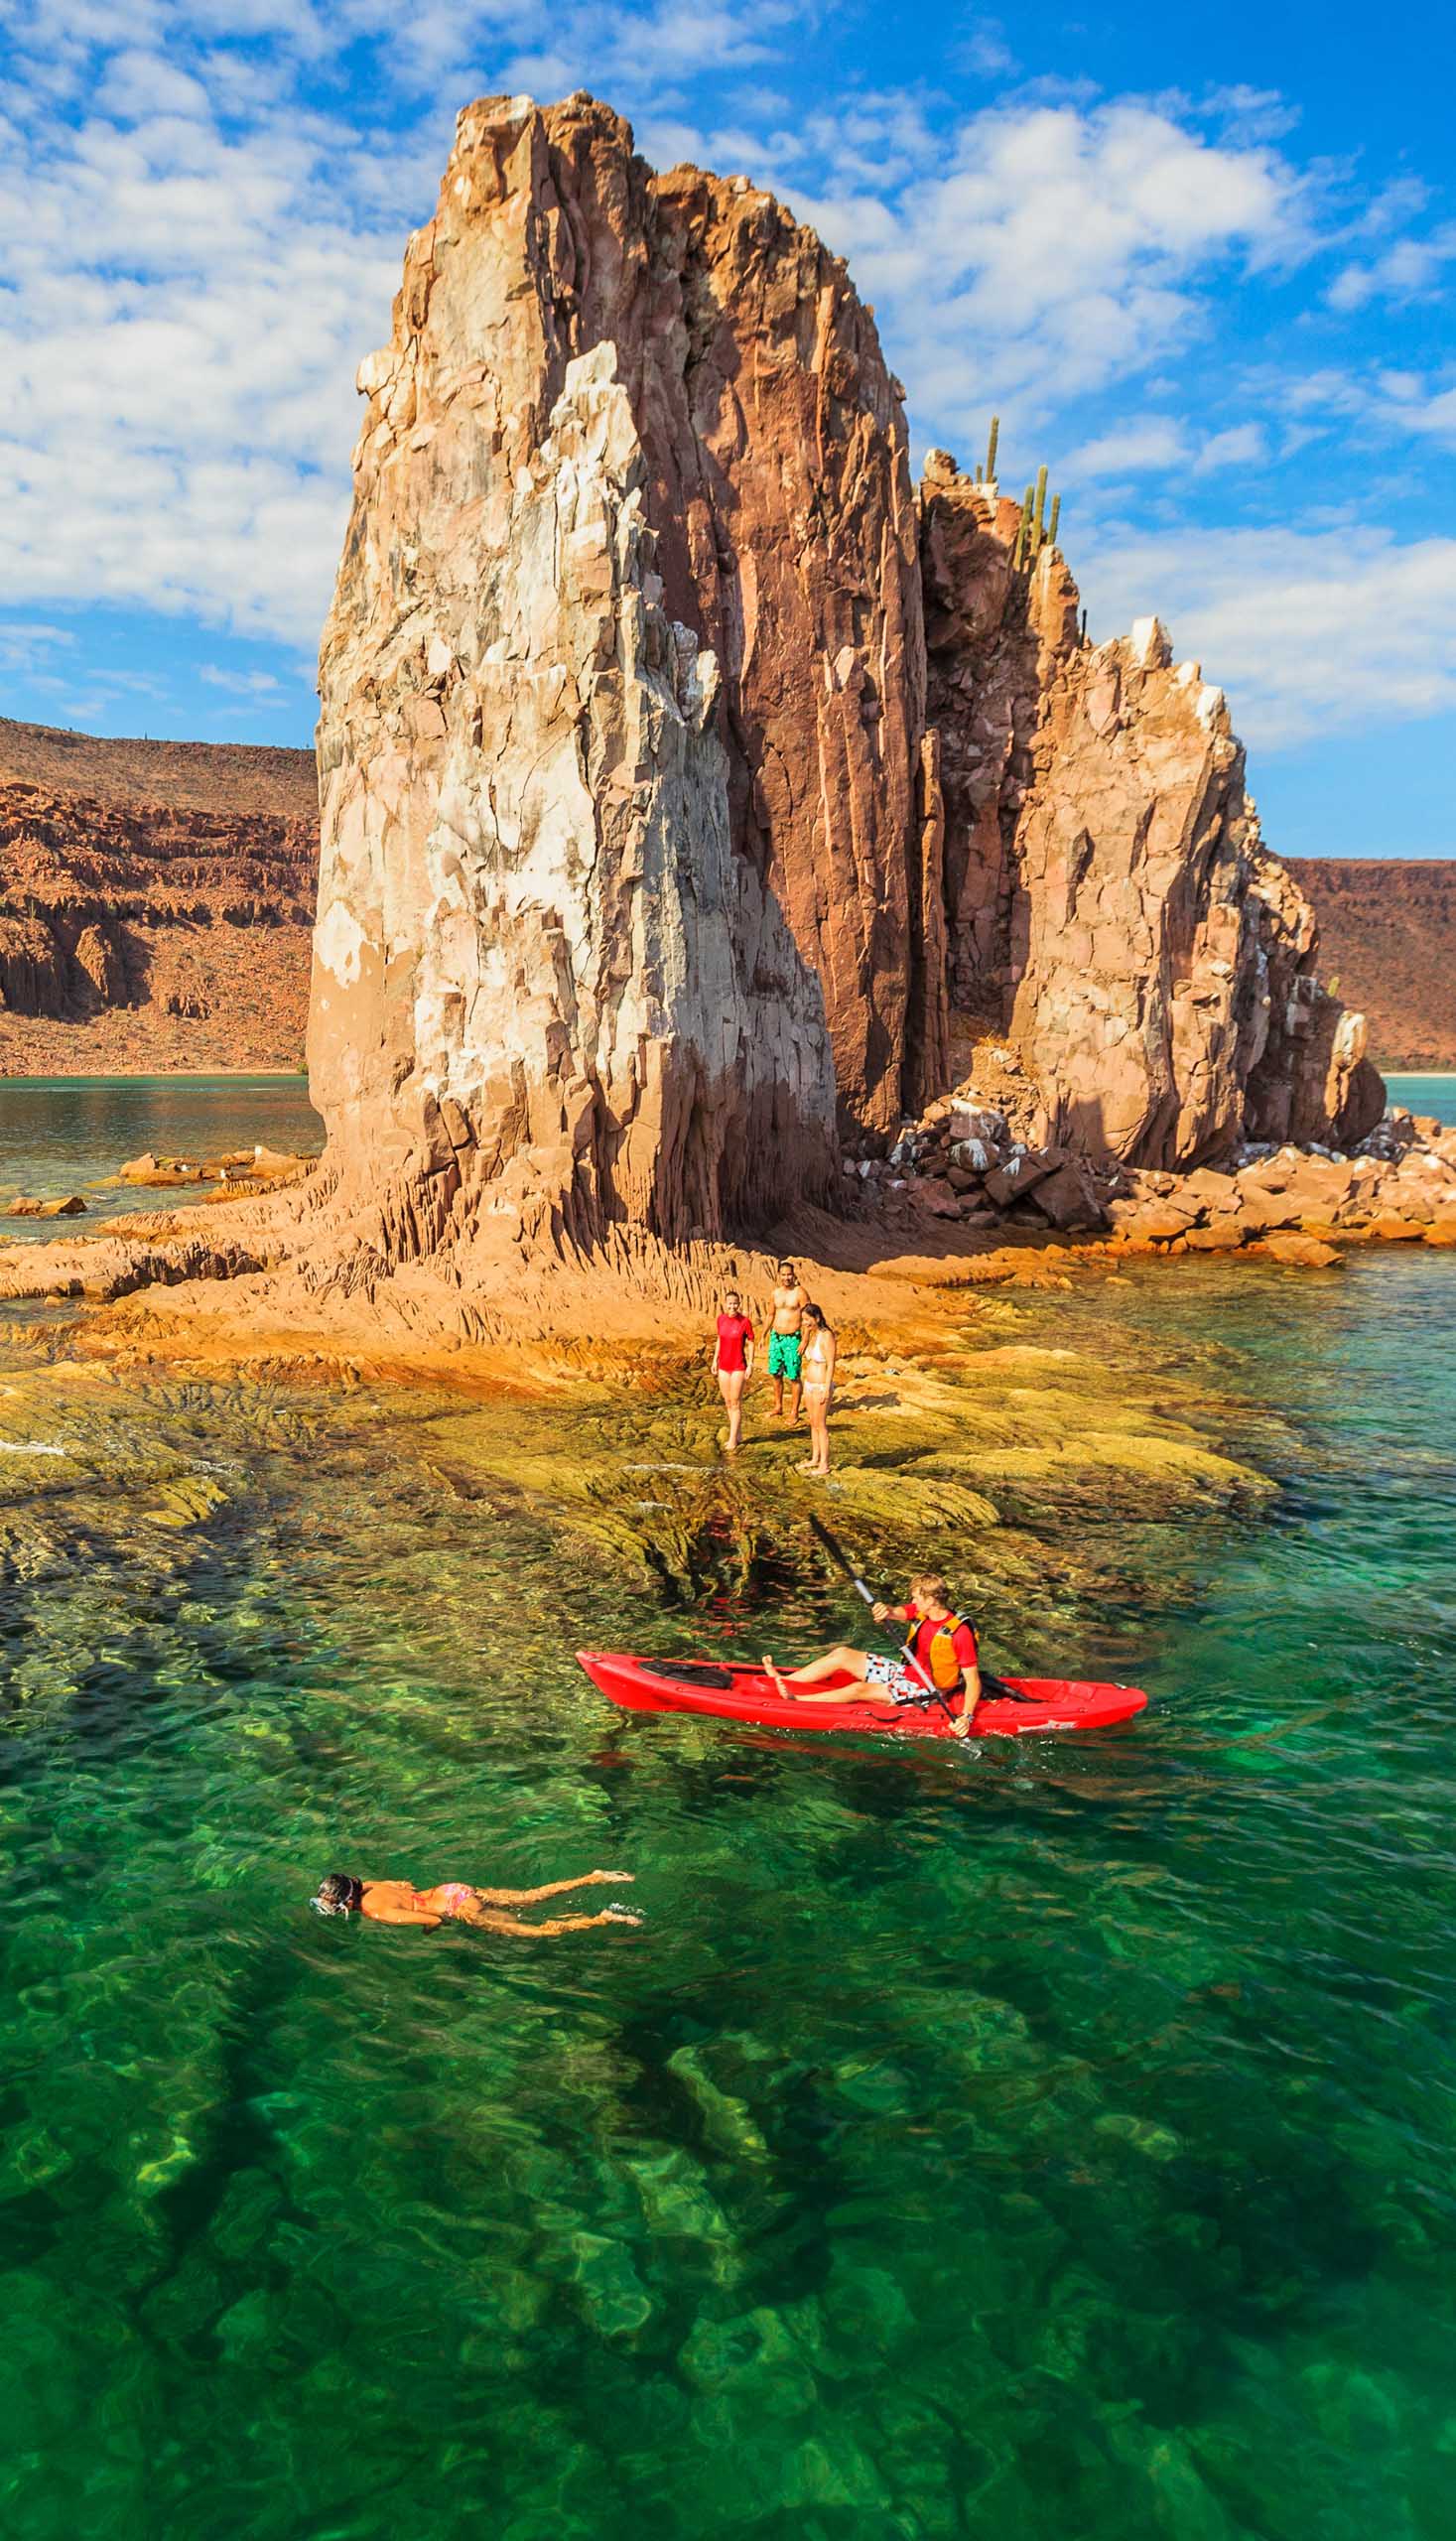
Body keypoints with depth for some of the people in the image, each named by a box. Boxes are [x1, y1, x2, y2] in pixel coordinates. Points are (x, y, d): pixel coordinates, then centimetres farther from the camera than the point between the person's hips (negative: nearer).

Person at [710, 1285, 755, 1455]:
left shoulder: (745, 1321, -12)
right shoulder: (721, 1319, 2)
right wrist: (715, 1360, 12)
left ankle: (732, 1440, 0)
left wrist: (750, 1365, -10)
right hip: (723, 1366, 5)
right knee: (727, 1403, 12)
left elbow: (750, 1344, -6)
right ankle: (738, 1433, 27)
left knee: (735, 1403, -4)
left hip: (738, 1367, -5)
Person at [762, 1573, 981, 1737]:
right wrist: (885, 1611, -42)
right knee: (842, 1654, 1)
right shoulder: (920, 1611, -2)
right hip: (907, 1673, 8)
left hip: (926, 1693, -8)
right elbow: (897, 1613, -17)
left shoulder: (960, 1633, -24)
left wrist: (966, 1717, -35)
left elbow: (973, 1681, -24)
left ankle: (795, 1700, -20)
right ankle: (781, 1681, 1)